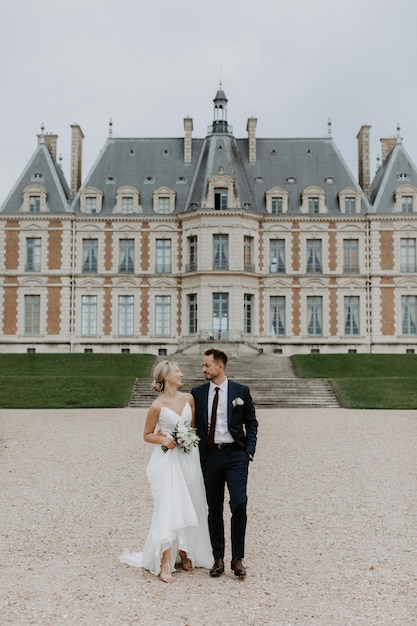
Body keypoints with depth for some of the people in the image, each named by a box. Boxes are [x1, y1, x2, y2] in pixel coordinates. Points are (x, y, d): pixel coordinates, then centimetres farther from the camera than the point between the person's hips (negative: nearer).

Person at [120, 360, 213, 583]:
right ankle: (165, 564, -4)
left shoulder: (188, 398, 4)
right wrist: (163, 440, -15)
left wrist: (192, 438, 0)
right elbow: (147, 435, 2)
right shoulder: (157, 406, -8)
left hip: (189, 458, 5)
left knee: (190, 508, 9)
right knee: (169, 509, -8)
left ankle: (186, 554, 24)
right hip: (168, 460, -4)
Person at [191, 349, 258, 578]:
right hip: (210, 455, 2)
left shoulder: (241, 391, 0)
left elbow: (251, 422, 6)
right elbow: (194, 424, 11)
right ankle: (218, 559, 19)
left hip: (235, 455, -2)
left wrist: (249, 451, -3)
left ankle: (237, 559, 4)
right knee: (214, 509, 8)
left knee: (239, 504, -11)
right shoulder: (197, 392, 5)